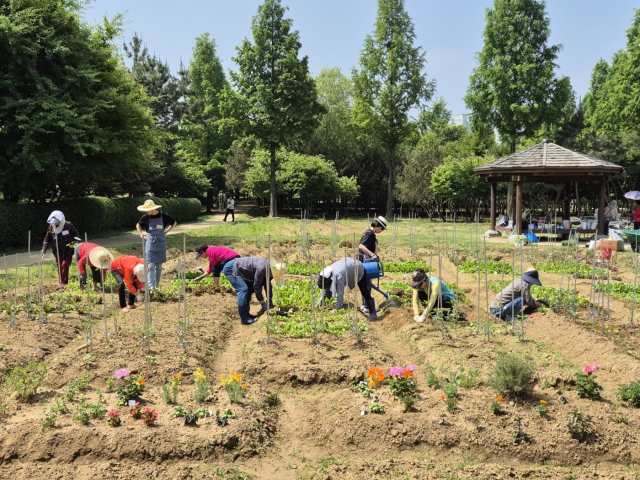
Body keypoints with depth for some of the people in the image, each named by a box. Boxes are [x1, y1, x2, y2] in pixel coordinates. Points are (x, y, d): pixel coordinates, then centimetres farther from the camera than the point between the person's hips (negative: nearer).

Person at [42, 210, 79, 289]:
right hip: (57, 252, 4)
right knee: (59, 268, 9)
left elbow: (76, 234, 4)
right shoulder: (51, 227, 0)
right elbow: (47, 238, 9)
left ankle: (63, 283, -8)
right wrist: (44, 249, 0)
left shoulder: (68, 225, -9)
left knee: (64, 266, -13)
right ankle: (61, 284, 20)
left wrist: (73, 242, -14)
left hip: (68, 251, -4)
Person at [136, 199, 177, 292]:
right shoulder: (146, 217, -5)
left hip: (161, 243, 0)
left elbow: (174, 223, 8)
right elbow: (138, 225, 15)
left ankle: (157, 285, 20)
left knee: (159, 266, 8)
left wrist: (166, 232, 2)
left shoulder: (163, 216, -8)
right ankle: (151, 287, -6)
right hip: (150, 243, 0)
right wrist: (141, 236, 5)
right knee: (151, 266, -5)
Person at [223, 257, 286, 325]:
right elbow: (256, 286, -22)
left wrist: (270, 300, 16)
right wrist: (263, 303, -13)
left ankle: (246, 314, 18)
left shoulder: (267, 270, 0)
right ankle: (244, 319, -15)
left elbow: (267, 285, 13)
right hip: (231, 269, -10)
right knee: (243, 290, -19)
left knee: (250, 289, 10)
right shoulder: (261, 269, -29)